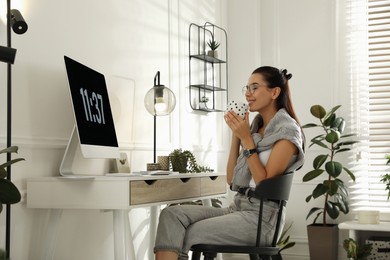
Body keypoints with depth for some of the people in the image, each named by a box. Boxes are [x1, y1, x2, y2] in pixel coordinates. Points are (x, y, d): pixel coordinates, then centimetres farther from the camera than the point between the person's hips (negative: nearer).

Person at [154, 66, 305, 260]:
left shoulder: (287, 130, -5)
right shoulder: (256, 127, 17)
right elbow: (231, 179, 14)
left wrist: (246, 138, -12)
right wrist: (236, 134, 7)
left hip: (260, 218, -7)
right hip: (237, 208, 7)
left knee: (180, 238, -16)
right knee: (171, 214, -17)